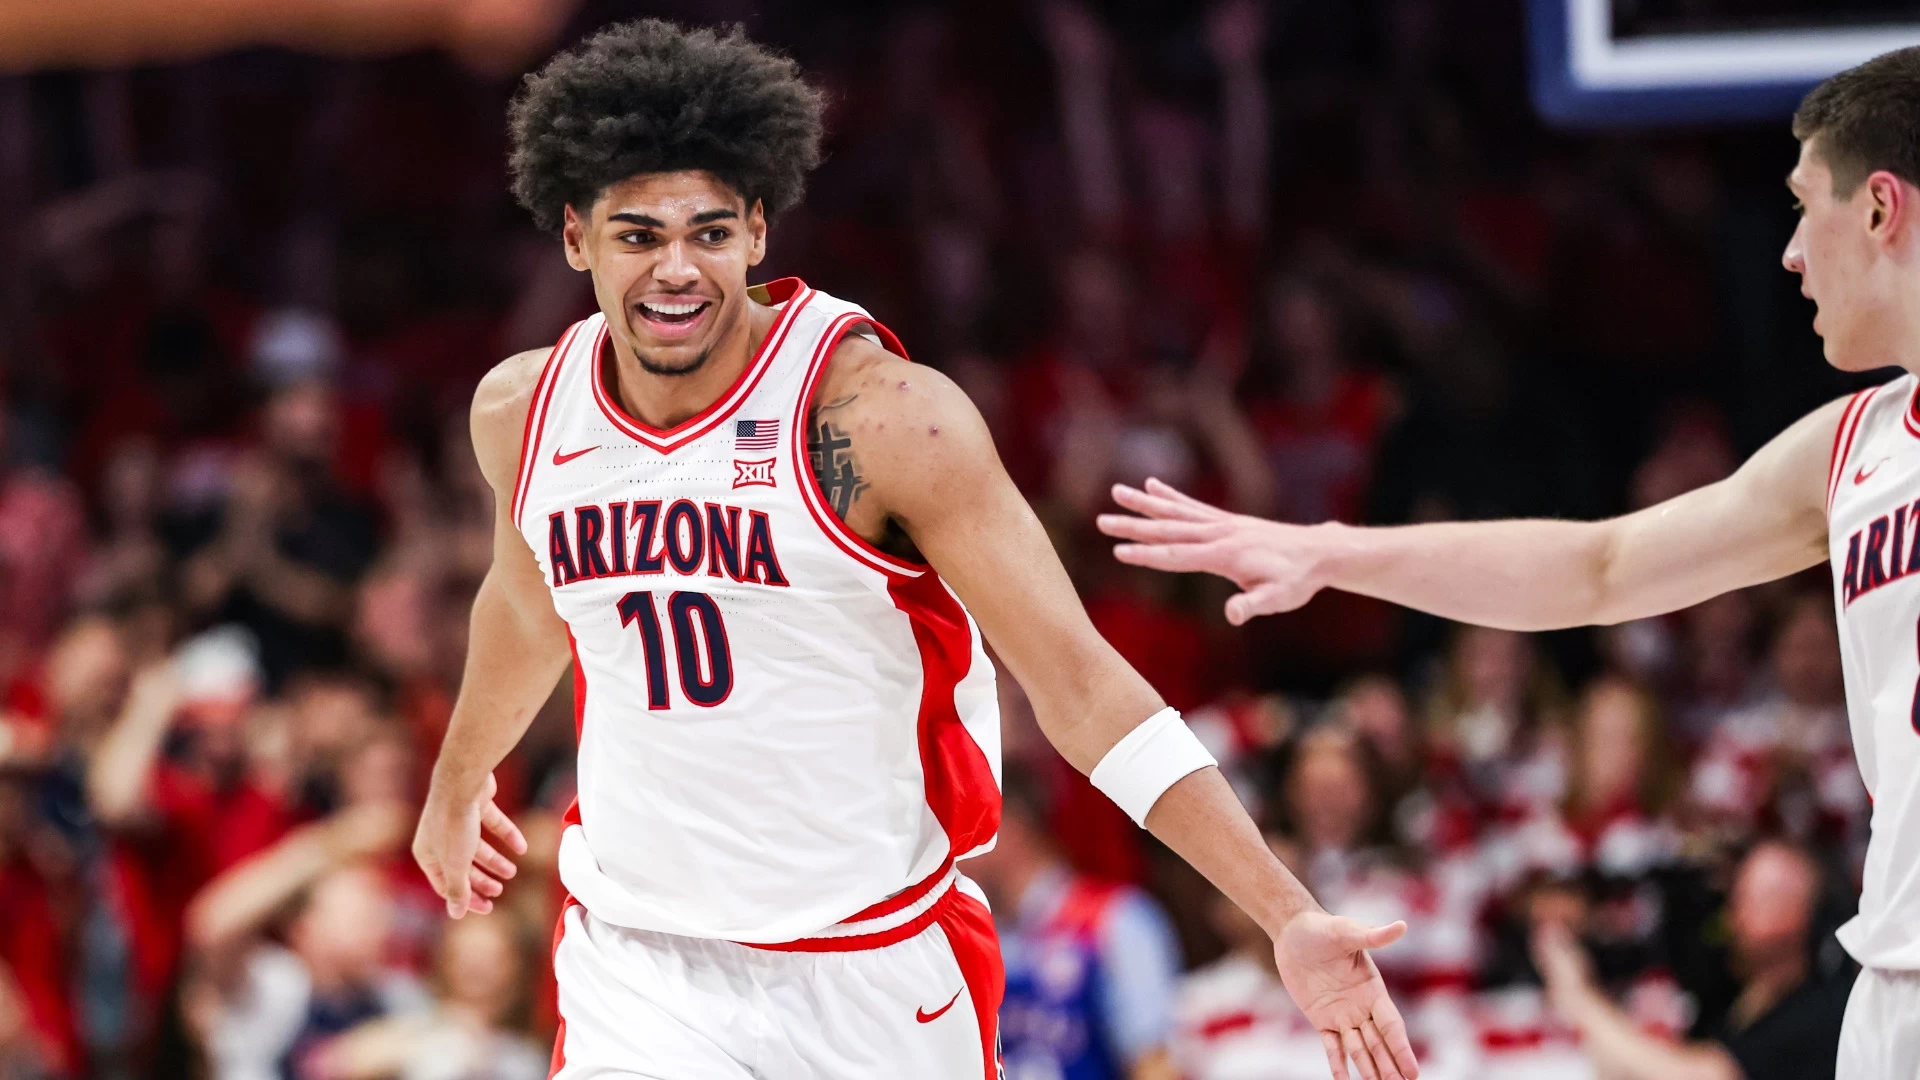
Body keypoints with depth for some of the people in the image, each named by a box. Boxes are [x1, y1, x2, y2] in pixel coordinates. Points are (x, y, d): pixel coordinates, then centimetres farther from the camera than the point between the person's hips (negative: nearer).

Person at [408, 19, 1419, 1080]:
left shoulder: (885, 415, -17)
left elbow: (1078, 679, -17)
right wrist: (458, 781, 40)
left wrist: (1287, 915, -24)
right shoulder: (522, 415, -2)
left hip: (877, 982, -2)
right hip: (638, 973, 2)